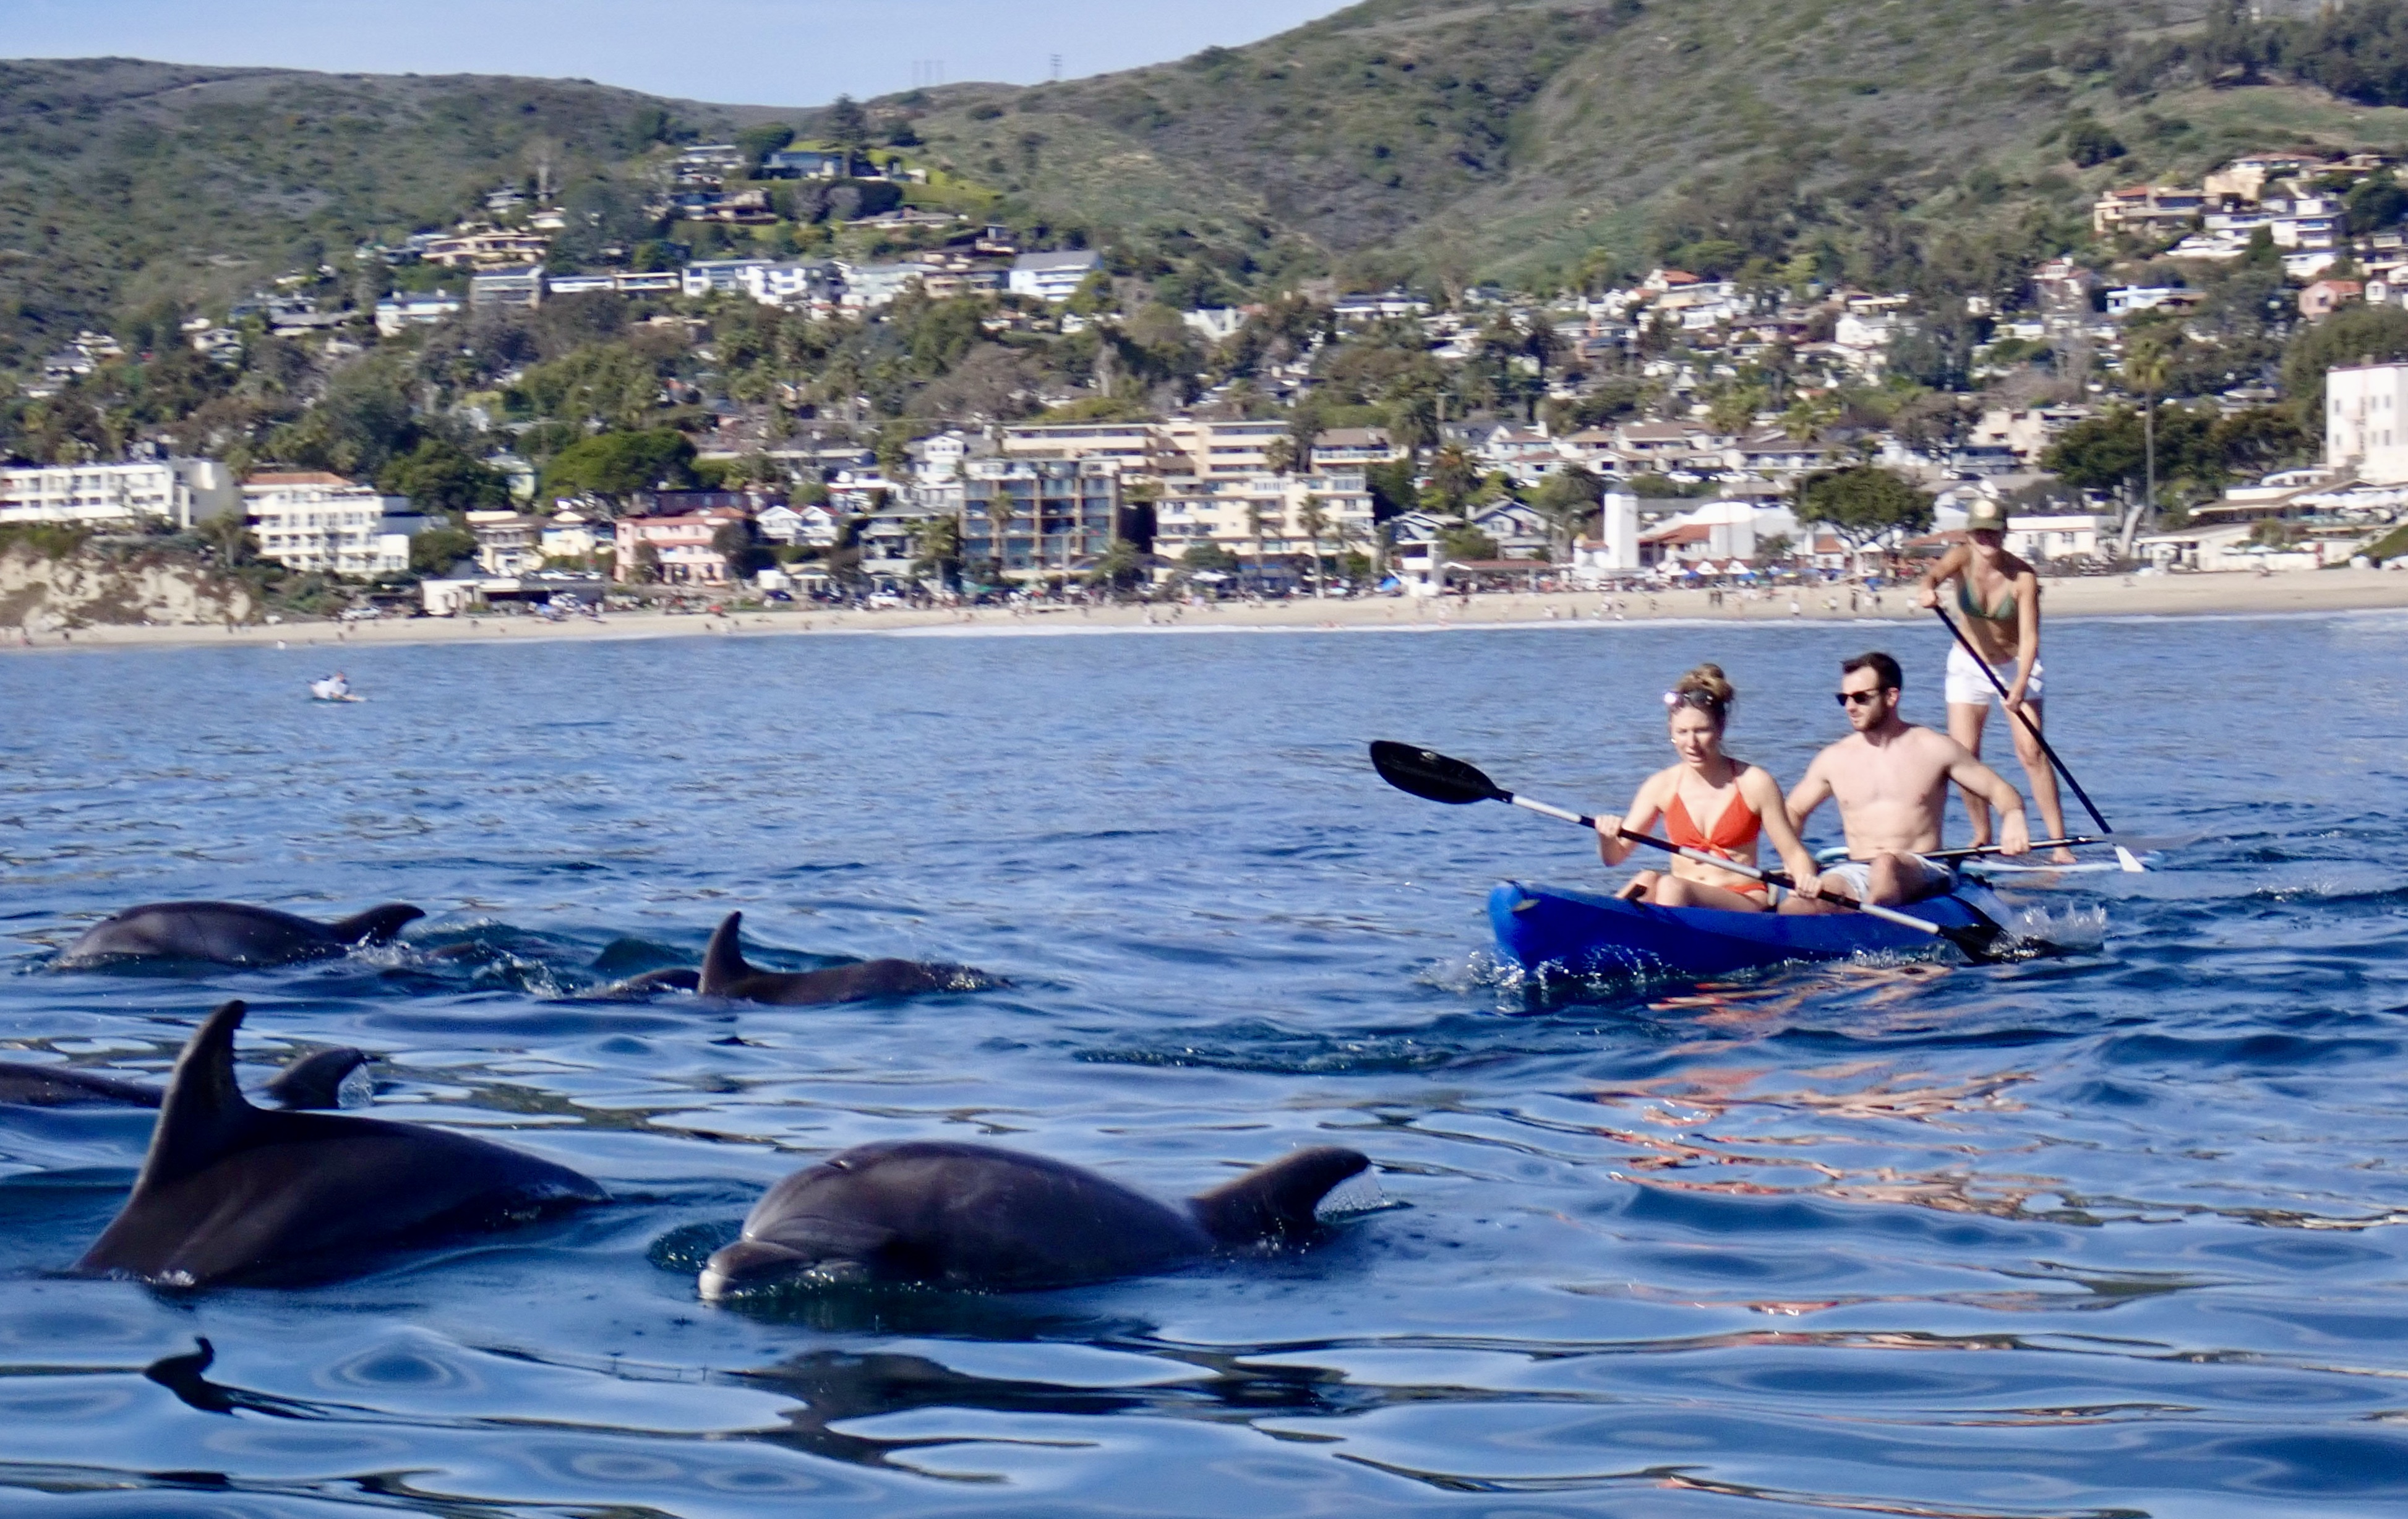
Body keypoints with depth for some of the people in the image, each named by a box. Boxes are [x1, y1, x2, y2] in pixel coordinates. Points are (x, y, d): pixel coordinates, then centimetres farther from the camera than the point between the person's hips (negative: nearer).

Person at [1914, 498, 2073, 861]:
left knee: (2032, 752, -13)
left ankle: (2059, 842, -12)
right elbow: (1933, 575, -37)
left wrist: (2020, 685, -42)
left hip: (2015, 664, -3)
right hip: (1968, 665, 3)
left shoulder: (2023, 576, -23)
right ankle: (1982, 836, 14)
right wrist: (1926, 590, -62)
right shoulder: (1962, 559, -16)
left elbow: (2029, 636, -28)